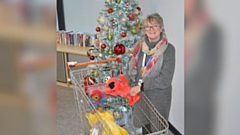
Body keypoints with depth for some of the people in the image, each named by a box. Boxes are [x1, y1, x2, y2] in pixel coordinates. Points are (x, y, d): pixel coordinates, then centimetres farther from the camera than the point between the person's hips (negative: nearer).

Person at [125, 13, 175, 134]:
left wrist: (141, 86, -20)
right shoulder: (140, 45, 1)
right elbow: (131, 68, 6)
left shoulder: (168, 49, -13)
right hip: (140, 96, 4)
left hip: (158, 98, -4)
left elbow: (165, 79, -18)